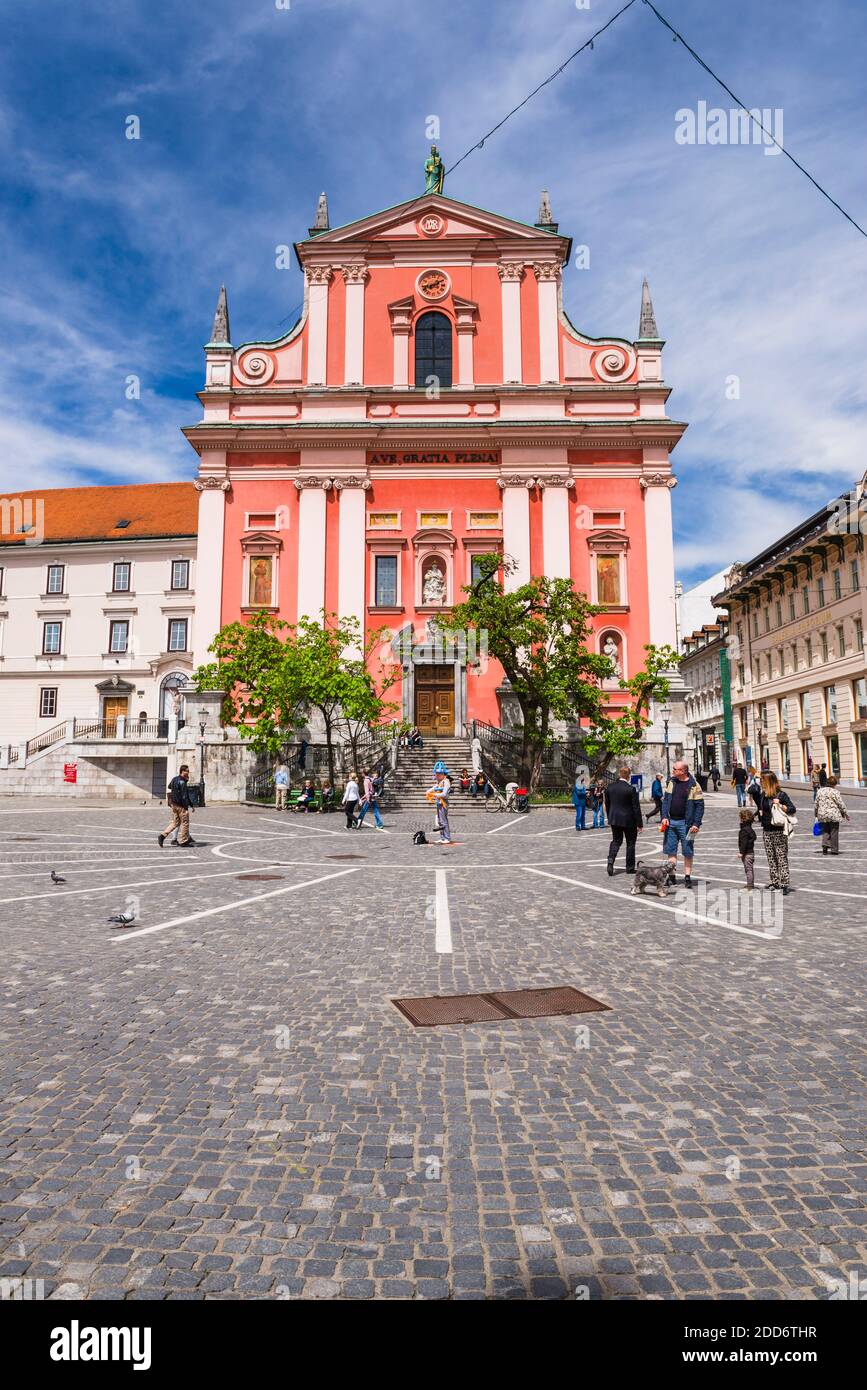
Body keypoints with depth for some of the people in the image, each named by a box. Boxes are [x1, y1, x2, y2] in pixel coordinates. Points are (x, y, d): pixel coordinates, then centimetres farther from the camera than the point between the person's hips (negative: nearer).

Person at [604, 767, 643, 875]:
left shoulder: (610, 787, -2)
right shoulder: (631, 789, -16)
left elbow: (607, 804, 7)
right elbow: (636, 807, -13)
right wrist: (639, 823, -6)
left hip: (614, 819, 4)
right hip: (629, 820, -4)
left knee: (616, 841, 15)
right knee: (630, 843, 11)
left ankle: (611, 860, -9)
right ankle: (630, 867, 17)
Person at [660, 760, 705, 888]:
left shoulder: (694, 786, -8)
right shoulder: (671, 782, 7)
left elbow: (700, 806, -8)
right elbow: (666, 800, 10)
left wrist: (696, 824, -14)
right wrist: (664, 817, -1)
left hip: (685, 823, -5)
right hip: (670, 822, 5)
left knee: (688, 852, 4)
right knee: (671, 850, 8)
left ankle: (687, 878, 12)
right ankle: (672, 876, 15)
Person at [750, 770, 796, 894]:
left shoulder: (782, 795, -9)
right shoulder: (762, 795, 7)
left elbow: (792, 809, -10)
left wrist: (780, 806, -22)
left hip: (779, 831, -6)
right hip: (766, 831, 6)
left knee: (782, 858, -4)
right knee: (771, 858, 11)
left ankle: (784, 884, -4)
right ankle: (774, 882, 18)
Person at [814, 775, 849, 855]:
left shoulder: (819, 791, 6)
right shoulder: (834, 792, -10)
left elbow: (816, 804, 11)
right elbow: (841, 804, -7)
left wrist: (817, 815, 19)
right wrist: (845, 813, 5)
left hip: (822, 815, 4)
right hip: (834, 815, -4)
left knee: (825, 831, 14)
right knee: (834, 832, 5)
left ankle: (825, 845, -5)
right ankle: (834, 849, 9)